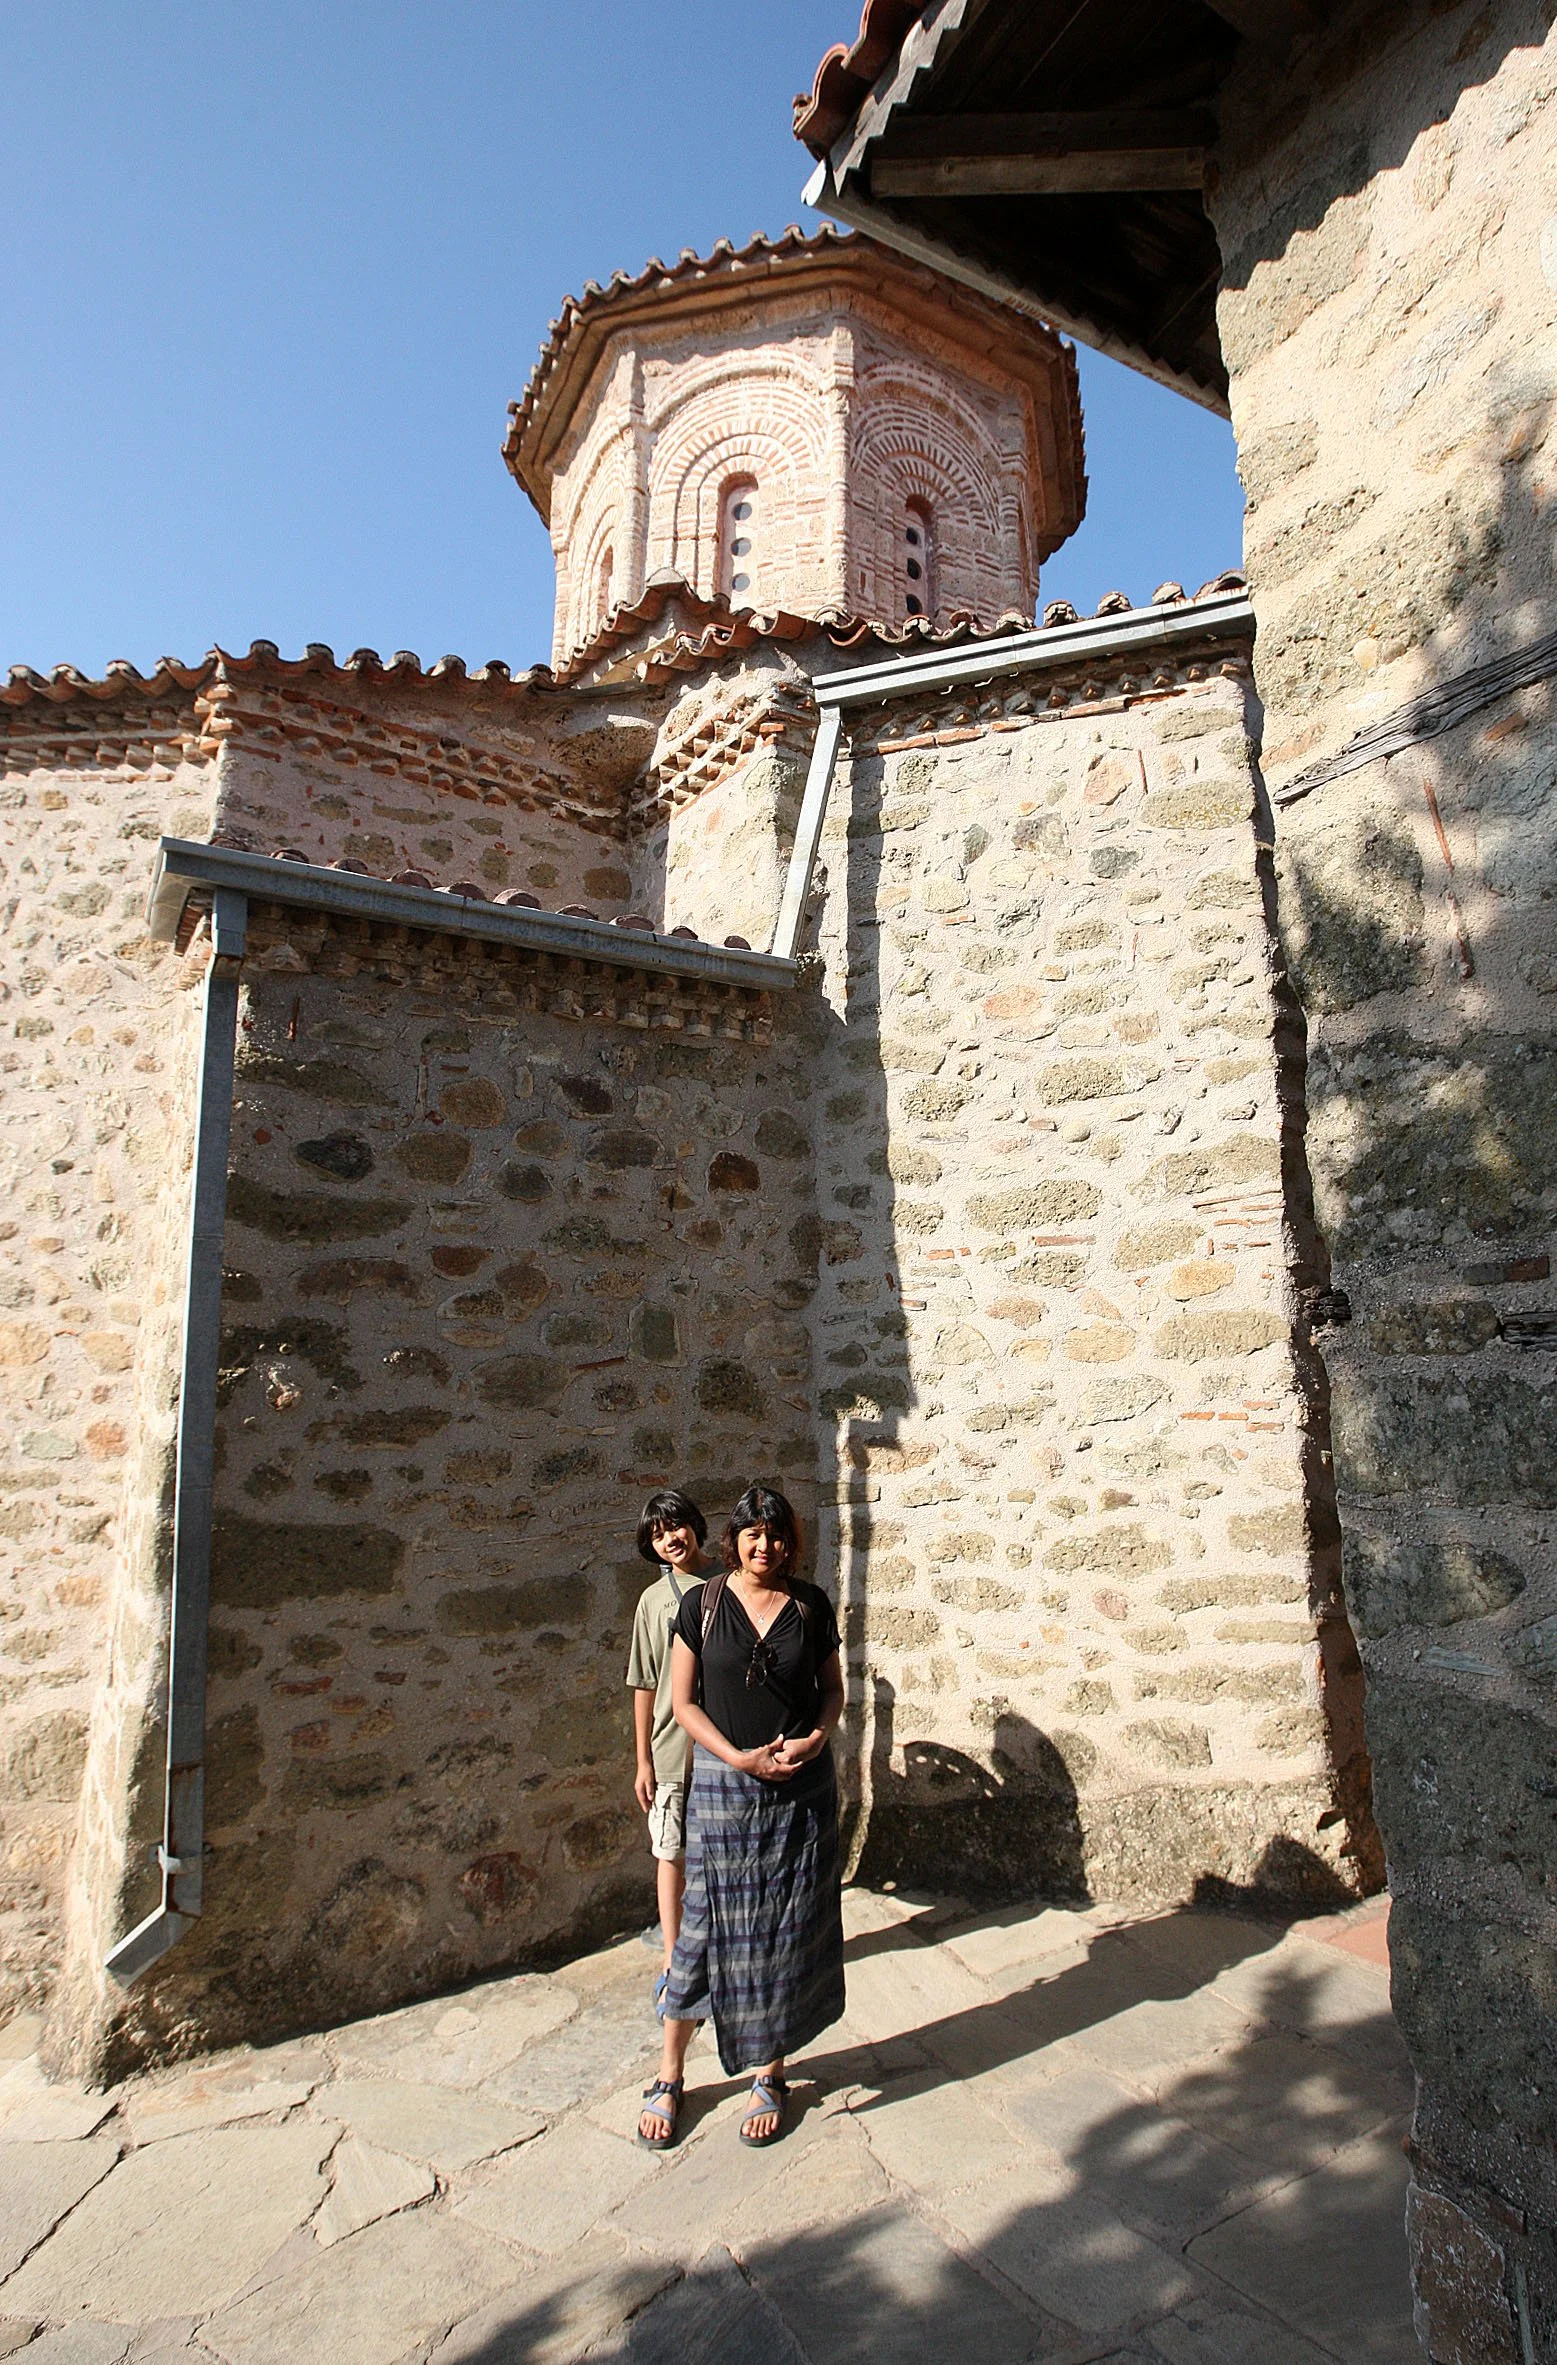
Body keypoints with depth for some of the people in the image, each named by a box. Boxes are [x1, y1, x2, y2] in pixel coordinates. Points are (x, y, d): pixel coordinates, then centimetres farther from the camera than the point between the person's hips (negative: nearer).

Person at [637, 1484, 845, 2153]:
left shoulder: (811, 1604, -1)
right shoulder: (703, 1604, -5)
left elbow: (833, 1687, 8)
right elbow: (683, 1701, -3)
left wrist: (815, 1740, -11)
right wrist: (740, 1758, -14)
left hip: (802, 1786, 2)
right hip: (722, 1784, -1)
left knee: (787, 1929, 10)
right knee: (706, 1927, 5)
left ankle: (770, 2076, 29)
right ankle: (669, 2078, 25)